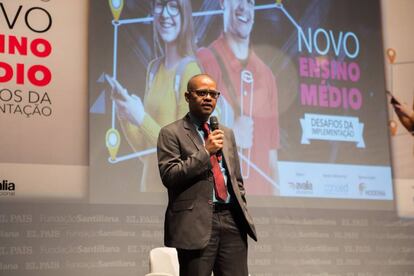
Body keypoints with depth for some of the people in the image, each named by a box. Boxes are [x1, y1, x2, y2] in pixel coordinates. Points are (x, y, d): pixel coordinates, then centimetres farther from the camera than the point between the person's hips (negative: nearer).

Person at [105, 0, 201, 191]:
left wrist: (142, 120, -22)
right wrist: (123, 114, -7)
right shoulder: (153, 68, 6)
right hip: (150, 184, 6)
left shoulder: (190, 72, -15)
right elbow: (143, 148, 8)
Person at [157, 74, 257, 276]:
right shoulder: (171, 133, 2)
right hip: (196, 222, -5)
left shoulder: (227, 134, 20)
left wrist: (241, 211, 14)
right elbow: (169, 175, -10)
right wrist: (205, 151, -12)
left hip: (231, 220, 5)